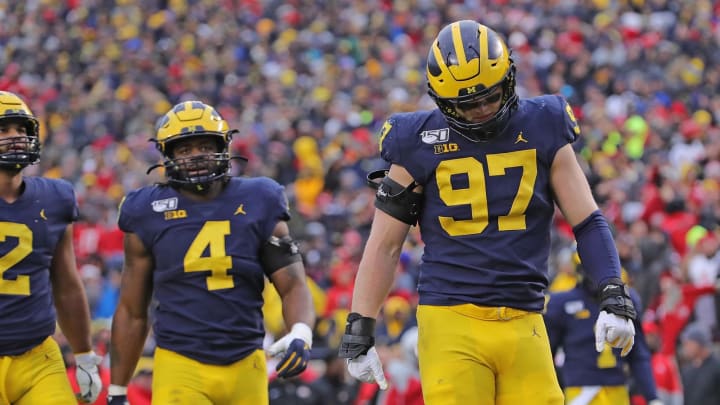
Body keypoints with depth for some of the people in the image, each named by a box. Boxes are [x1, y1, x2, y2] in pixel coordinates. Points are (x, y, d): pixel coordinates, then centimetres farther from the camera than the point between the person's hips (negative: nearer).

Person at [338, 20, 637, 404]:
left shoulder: (541, 131, 5)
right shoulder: (422, 145, 0)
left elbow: (587, 222, 9)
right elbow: (383, 246, 6)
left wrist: (614, 297, -3)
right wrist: (359, 331, 2)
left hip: (524, 324, 2)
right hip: (452, 322, -2)